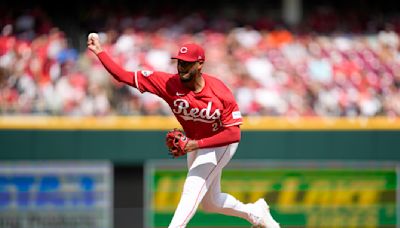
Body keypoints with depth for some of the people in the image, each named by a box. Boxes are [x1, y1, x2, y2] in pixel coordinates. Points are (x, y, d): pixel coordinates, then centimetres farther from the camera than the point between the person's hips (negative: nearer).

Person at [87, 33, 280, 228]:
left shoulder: (220, 93, -32)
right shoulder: (169, 83, -24)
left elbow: (234, 134, -32)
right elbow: (124, 76, -26)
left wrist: (197, 144, -40)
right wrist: (99, 52, -35)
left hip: (220, 144, -6)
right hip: (195, 145, 6)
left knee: (192, 189, -20)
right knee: (210, 202, 19)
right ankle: (254, 212, 43)